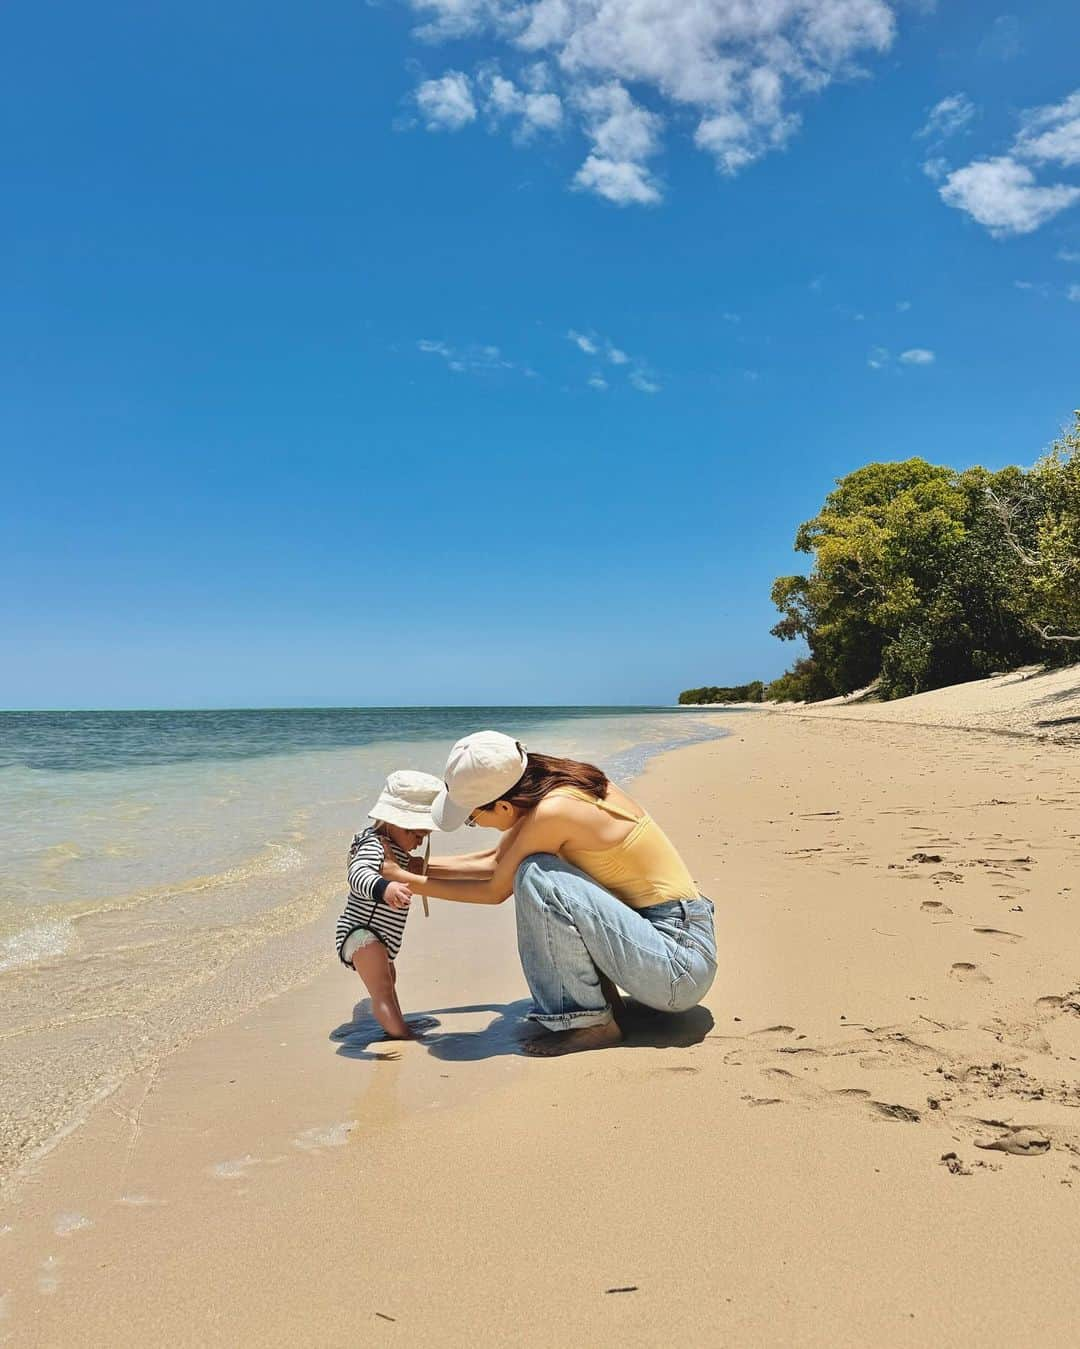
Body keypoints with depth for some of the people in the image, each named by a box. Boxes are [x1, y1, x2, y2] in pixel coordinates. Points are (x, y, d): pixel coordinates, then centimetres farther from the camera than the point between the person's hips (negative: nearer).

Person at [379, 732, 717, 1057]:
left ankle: (590, 1021, -8)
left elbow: (495, 891, -6)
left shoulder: (552, 812, -22)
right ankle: (599, 992, 10)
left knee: (535, 875, -22)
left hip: (680, 966, -9)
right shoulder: (558, 783, 2)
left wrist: (406, 880, 2)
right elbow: (495, 862, 18)